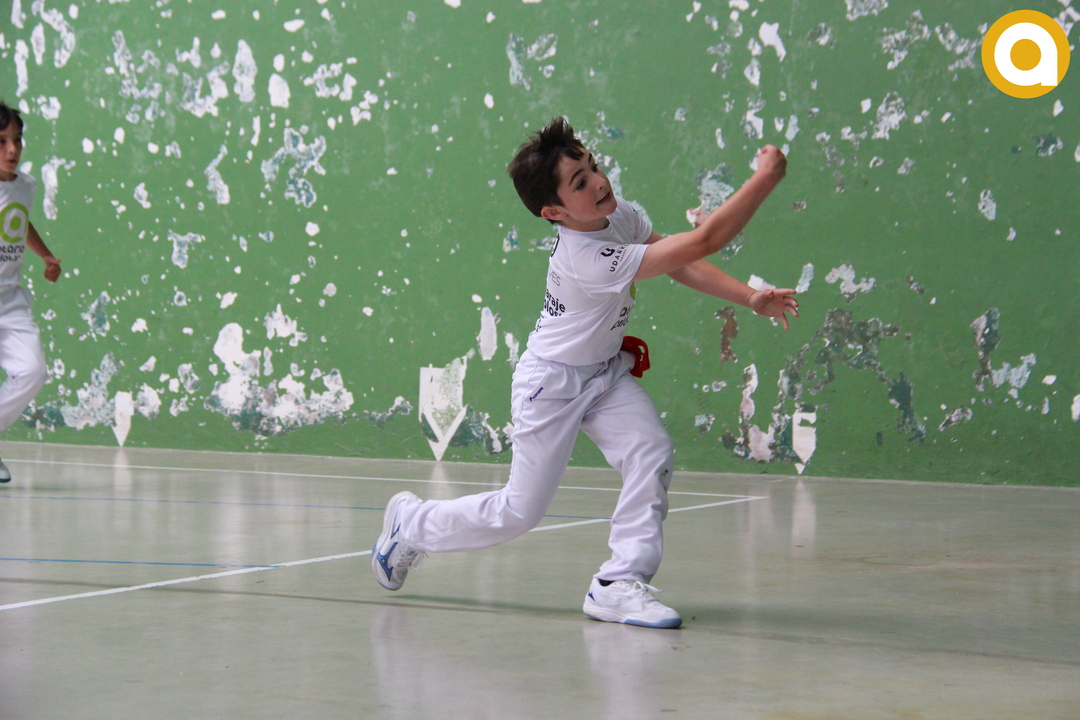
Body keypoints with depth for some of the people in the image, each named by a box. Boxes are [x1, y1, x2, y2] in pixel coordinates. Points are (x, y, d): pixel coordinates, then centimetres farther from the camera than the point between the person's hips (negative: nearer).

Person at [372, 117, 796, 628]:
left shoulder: (617, 214, -10)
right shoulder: (589, 260, -35)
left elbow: (683, 267, 1)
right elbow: (702, 242, -39)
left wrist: (750, 298, -12)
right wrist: (765, 177, -36)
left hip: (606, 373, 8)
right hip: (552, 382, -8)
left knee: (652, 456, -18)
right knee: (519, 513, -1)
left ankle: (618, 585, -13)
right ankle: (411, 523, 23)